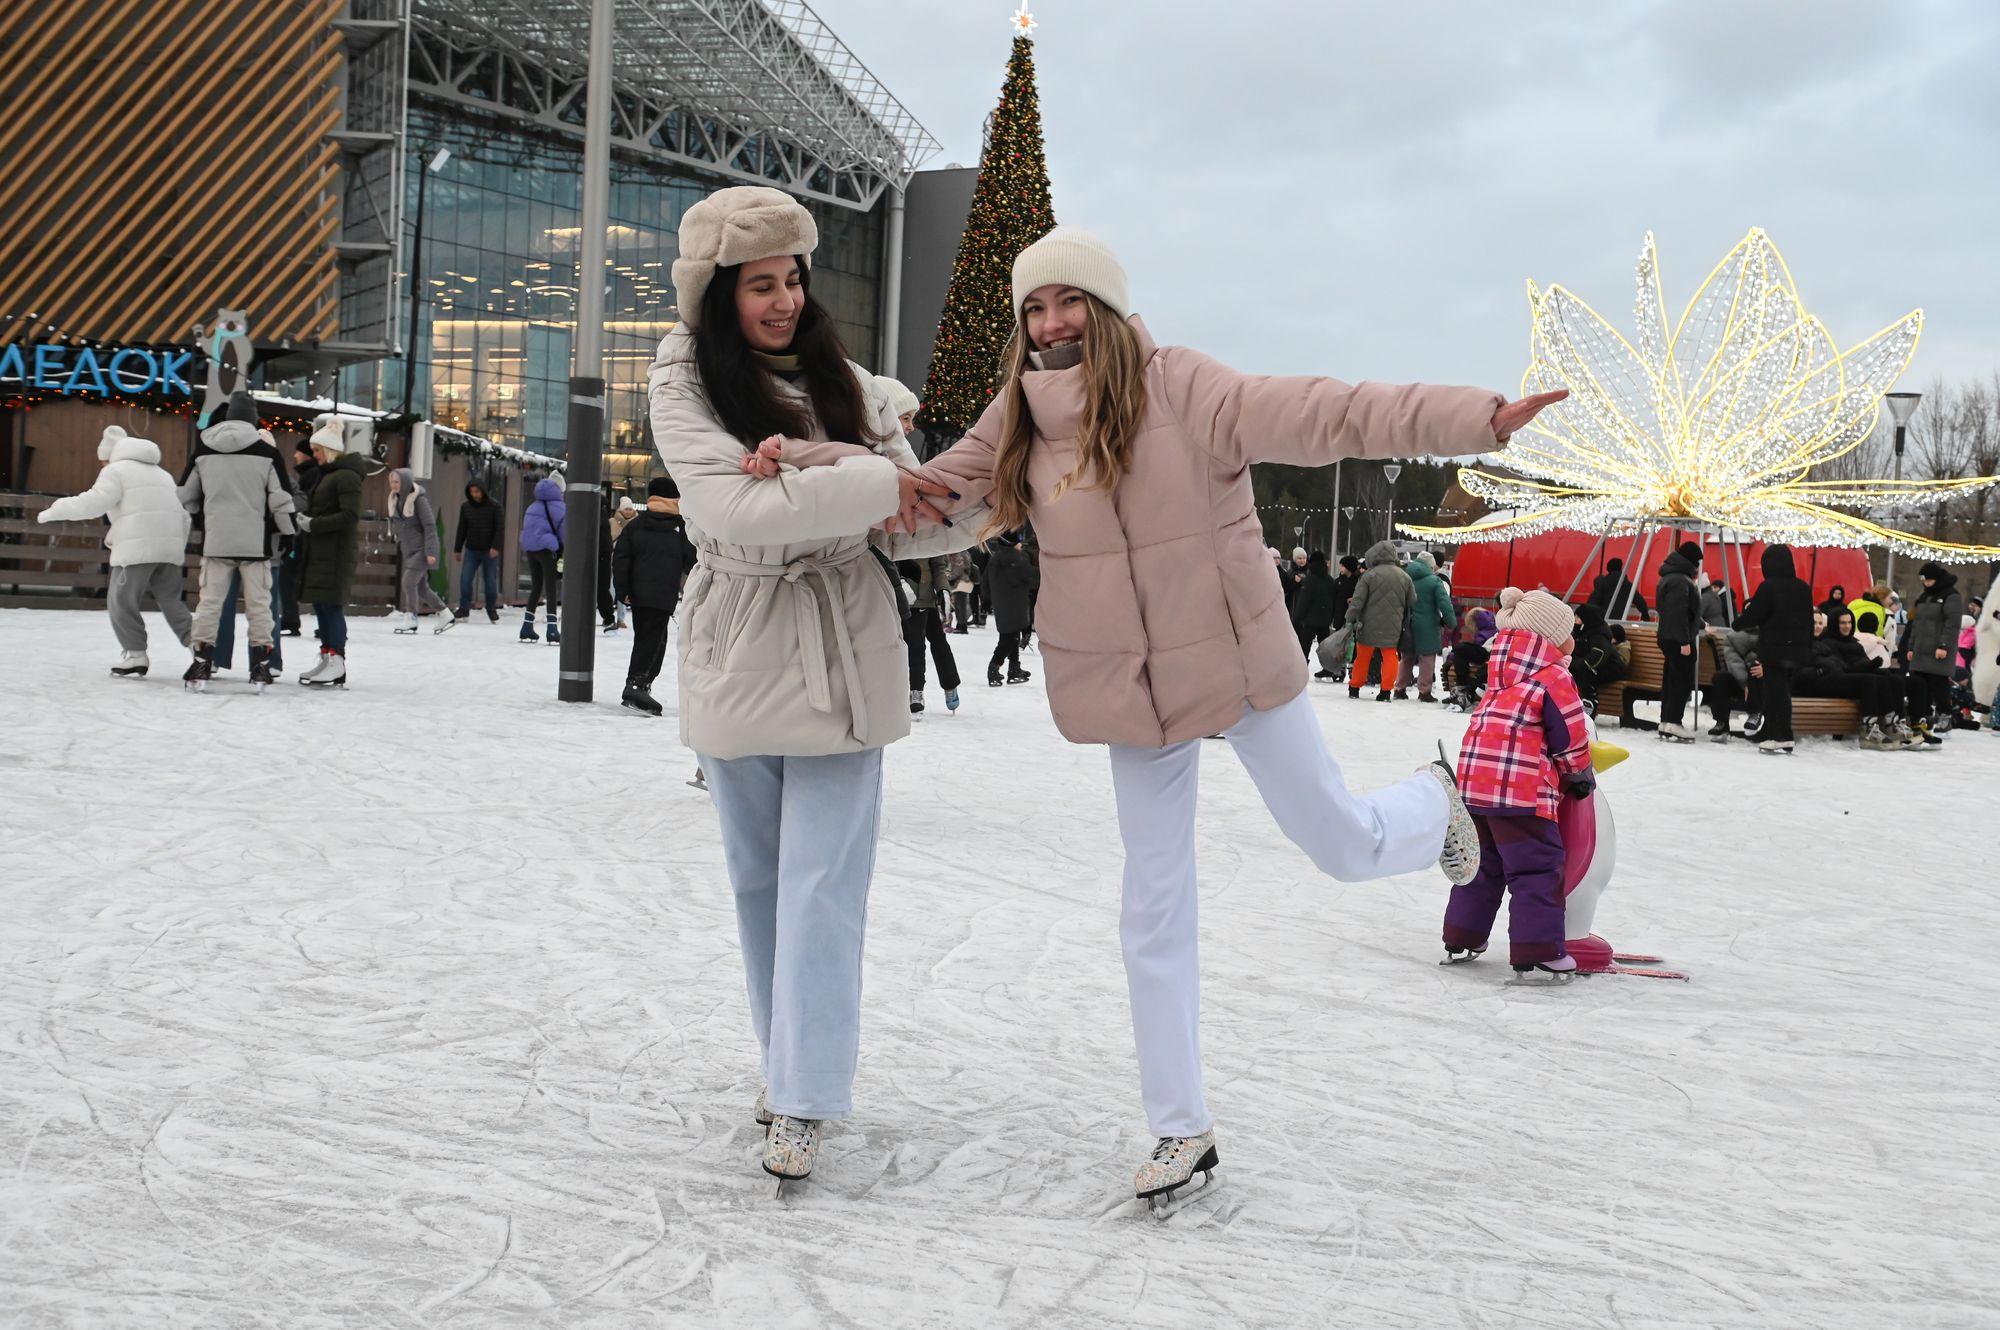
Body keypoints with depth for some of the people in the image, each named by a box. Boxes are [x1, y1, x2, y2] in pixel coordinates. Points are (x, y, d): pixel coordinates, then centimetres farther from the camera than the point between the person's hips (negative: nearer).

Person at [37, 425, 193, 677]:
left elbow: (94, 502, -10)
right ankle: (194, 641, -3)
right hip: (170, 546, 7)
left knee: (122, 600, 4)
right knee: (170, 600, 13)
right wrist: (178, 548, 28)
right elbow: (183, 515, 23)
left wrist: (54, 511, -2)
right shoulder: (162, 474, 26)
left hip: (137, 548, -7)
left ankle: (135, 656, 2)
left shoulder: (116, 470, 4)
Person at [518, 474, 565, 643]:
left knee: (536, 587, 16)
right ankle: (552, 629, -12)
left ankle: (527, 627, 17)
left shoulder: (533, 506, 16)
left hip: (530, 548, 7)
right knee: (551, 588, -4)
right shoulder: (557, 505, -7)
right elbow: (563, 528, -9)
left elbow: (526, 528, 16)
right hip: (546, 548, -7)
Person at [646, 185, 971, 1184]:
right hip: (738, 655, 0)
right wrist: (872, 482, -18)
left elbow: (907, 525, 4)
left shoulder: (848, 386, 4)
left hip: (841, 656, 1)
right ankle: (786, 1055, 30)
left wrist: (988, 504, -16)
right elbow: (736, 509, -21)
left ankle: (803, 1100, -2)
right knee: (760, 877, 13)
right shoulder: (684, 388, -5)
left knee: (821, 881, -5)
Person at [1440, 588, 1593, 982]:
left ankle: (1461, 939, 26)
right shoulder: (1555, 679, -8)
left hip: (1474, 782, 8)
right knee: (1537, 868, -2)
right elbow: (1571, 738, -5)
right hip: (1523, 789, -8)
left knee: (1483, 863, 20)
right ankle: (1538, 951, -5)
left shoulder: (1501, 675, 15)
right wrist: (1581, 776, 12)